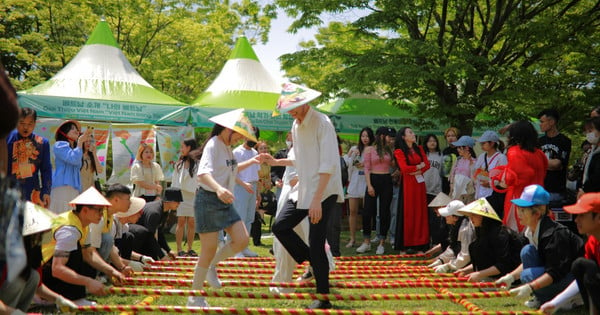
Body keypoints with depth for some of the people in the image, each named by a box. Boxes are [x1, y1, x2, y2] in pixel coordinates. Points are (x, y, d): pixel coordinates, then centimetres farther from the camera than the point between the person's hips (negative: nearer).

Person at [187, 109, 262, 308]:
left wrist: (251, 162, 28)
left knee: (242, 240, -3)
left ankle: (211, 266, 19)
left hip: (225, 202, 9)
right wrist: (218, 188, -50)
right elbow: (203, 174, -33)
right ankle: (195, 297, 8)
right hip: (209, 201, -9)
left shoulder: (227, 147, 13)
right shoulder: (213, 145, -16)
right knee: (209, 250, -5)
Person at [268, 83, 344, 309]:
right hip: (303, 189, 9)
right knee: (280, 227, 4)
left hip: (324, 192, -9)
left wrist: (317, 200, -26)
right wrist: (277, 162, 17)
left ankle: (323, 298, 6)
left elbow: (328, 165, -22)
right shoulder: (296, 125, 11)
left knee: (316, 244, -6)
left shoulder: (322, 123, -16)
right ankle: (311, 263, 18)